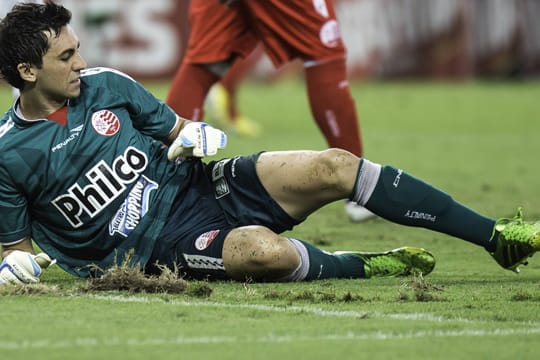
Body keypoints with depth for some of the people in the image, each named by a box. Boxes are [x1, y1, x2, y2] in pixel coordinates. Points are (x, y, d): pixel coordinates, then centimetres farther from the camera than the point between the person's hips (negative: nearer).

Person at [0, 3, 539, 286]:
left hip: (192, 184, 5)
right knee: (266, 250, -38)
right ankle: (365, 267, -7)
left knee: (335, 166, -14)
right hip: (157, 247, -5)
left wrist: (193, 138, -9)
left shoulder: (105, 86, 3)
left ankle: (496, 236, -9)